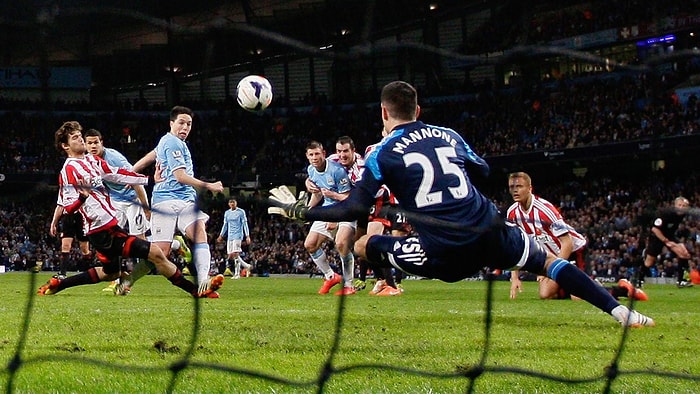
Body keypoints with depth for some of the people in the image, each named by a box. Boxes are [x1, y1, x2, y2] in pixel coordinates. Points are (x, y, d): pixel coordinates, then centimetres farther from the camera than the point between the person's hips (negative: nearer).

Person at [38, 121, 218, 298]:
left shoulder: (92, 160, 12)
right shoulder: (69, 170, -11)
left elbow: (118, 175, 12)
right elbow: (68, 207, -14)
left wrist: (150, 179, 4)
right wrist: (82, 196, -35)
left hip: (110, 224, 10)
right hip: (103, 229, -10)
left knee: (109, 273, 28)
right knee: (155, 253, -12)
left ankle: (57, 284, 31)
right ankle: (195, 290, -5)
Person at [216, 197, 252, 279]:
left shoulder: (241, 212, -2)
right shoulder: (227, 213, 13)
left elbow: (245, 224, -3)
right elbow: (225, 225, 20)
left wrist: (247, 236, -10)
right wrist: (221, 235, 11)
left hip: (238, 235, -6)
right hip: (229, 236, 6)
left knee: (235, 254, -17)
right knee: (231, 256, 2)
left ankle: (237, 274, -14)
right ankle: (246, 266, 19)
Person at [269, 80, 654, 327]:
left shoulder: (383, 154, 3)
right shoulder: (448, 135, 15)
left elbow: (353, 209, -4)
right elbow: (483, 169, 31)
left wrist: (298, 210, 7)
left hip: (442, 254, -3)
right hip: (490, 234, 3)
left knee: (363, 245, 19)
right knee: (547, 260, 21)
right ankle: (620, 312, 9)